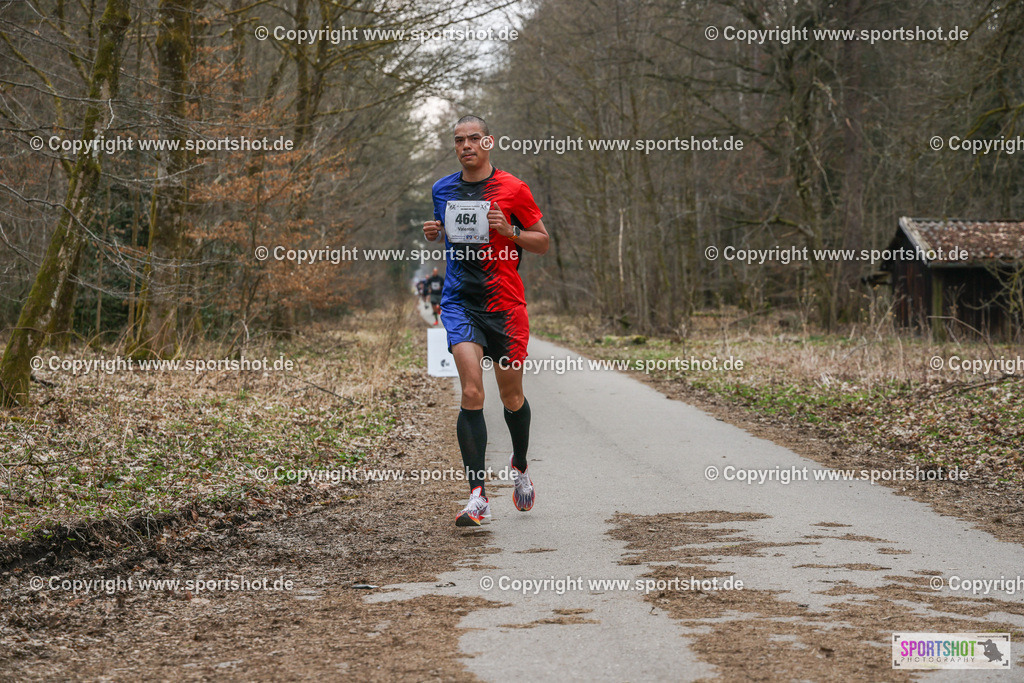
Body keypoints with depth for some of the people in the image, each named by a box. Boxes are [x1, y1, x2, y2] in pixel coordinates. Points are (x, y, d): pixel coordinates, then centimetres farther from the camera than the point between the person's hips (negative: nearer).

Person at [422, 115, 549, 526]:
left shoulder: (513, 189, -1)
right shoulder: (442, 190, 9)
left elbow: (543, 242, 4)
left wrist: (510, 232, -14)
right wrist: (433, 234, 2)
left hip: (505, 303, -1)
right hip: (460, 300, 1)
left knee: (512, 397, 10)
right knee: (471, 393, -16)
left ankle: (519, 466, 41)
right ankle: (478, 496, -17)